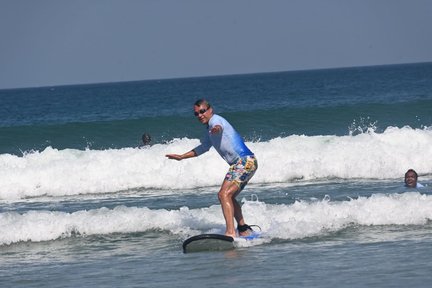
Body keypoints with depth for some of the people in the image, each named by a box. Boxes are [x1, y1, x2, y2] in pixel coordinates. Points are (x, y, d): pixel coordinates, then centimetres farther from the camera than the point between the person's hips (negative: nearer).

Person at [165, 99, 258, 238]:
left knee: (224, 194, -21)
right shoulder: (209, 129, 24)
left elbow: (219, 126, -33)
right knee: (229, 197, 23)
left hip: (244, 161, -10)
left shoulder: (215, 120, -6)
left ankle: (230, 232, -33)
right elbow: (203, 147, 41)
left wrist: (217, 128, -57)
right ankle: (243, 229, 32)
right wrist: (181, 156, 44)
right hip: (247, 163, 10)